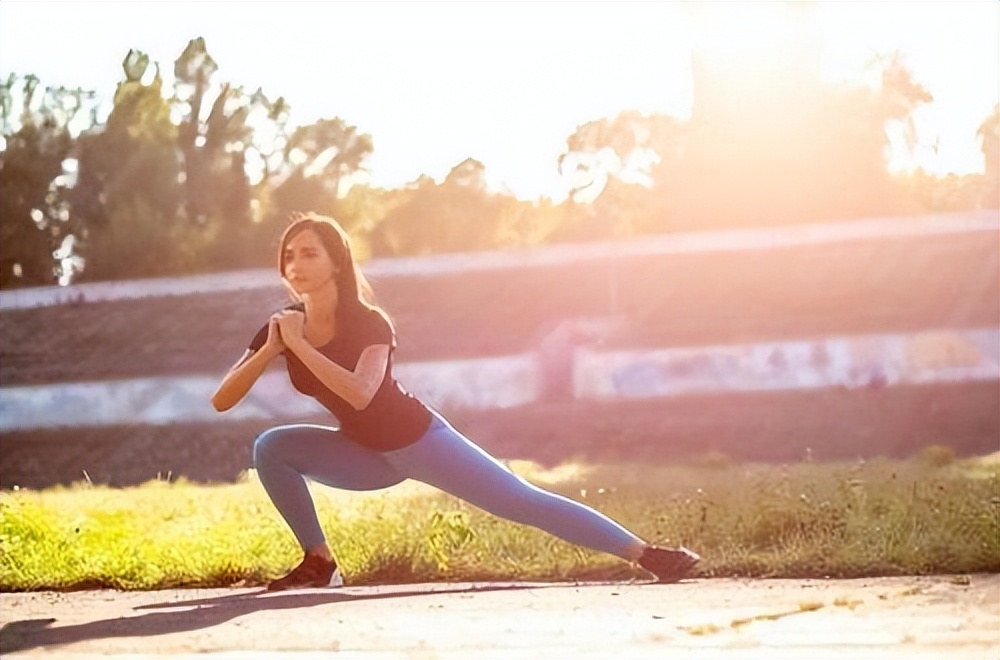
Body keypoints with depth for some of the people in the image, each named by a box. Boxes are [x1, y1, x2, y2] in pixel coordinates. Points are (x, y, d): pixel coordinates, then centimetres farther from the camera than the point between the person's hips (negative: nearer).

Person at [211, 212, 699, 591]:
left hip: (418, 441, -5)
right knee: (271, 447, -15)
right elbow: (221, 401, -10)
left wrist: (299, 346, -38)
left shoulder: (368, 323, -22)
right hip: (367, 455, 5)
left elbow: (360, 394, -41)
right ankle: (319, 563, -4)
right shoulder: (281, 327, -7)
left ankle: (649, 555, -10)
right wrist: (269, 351, -25)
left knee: (523, 502, -12)